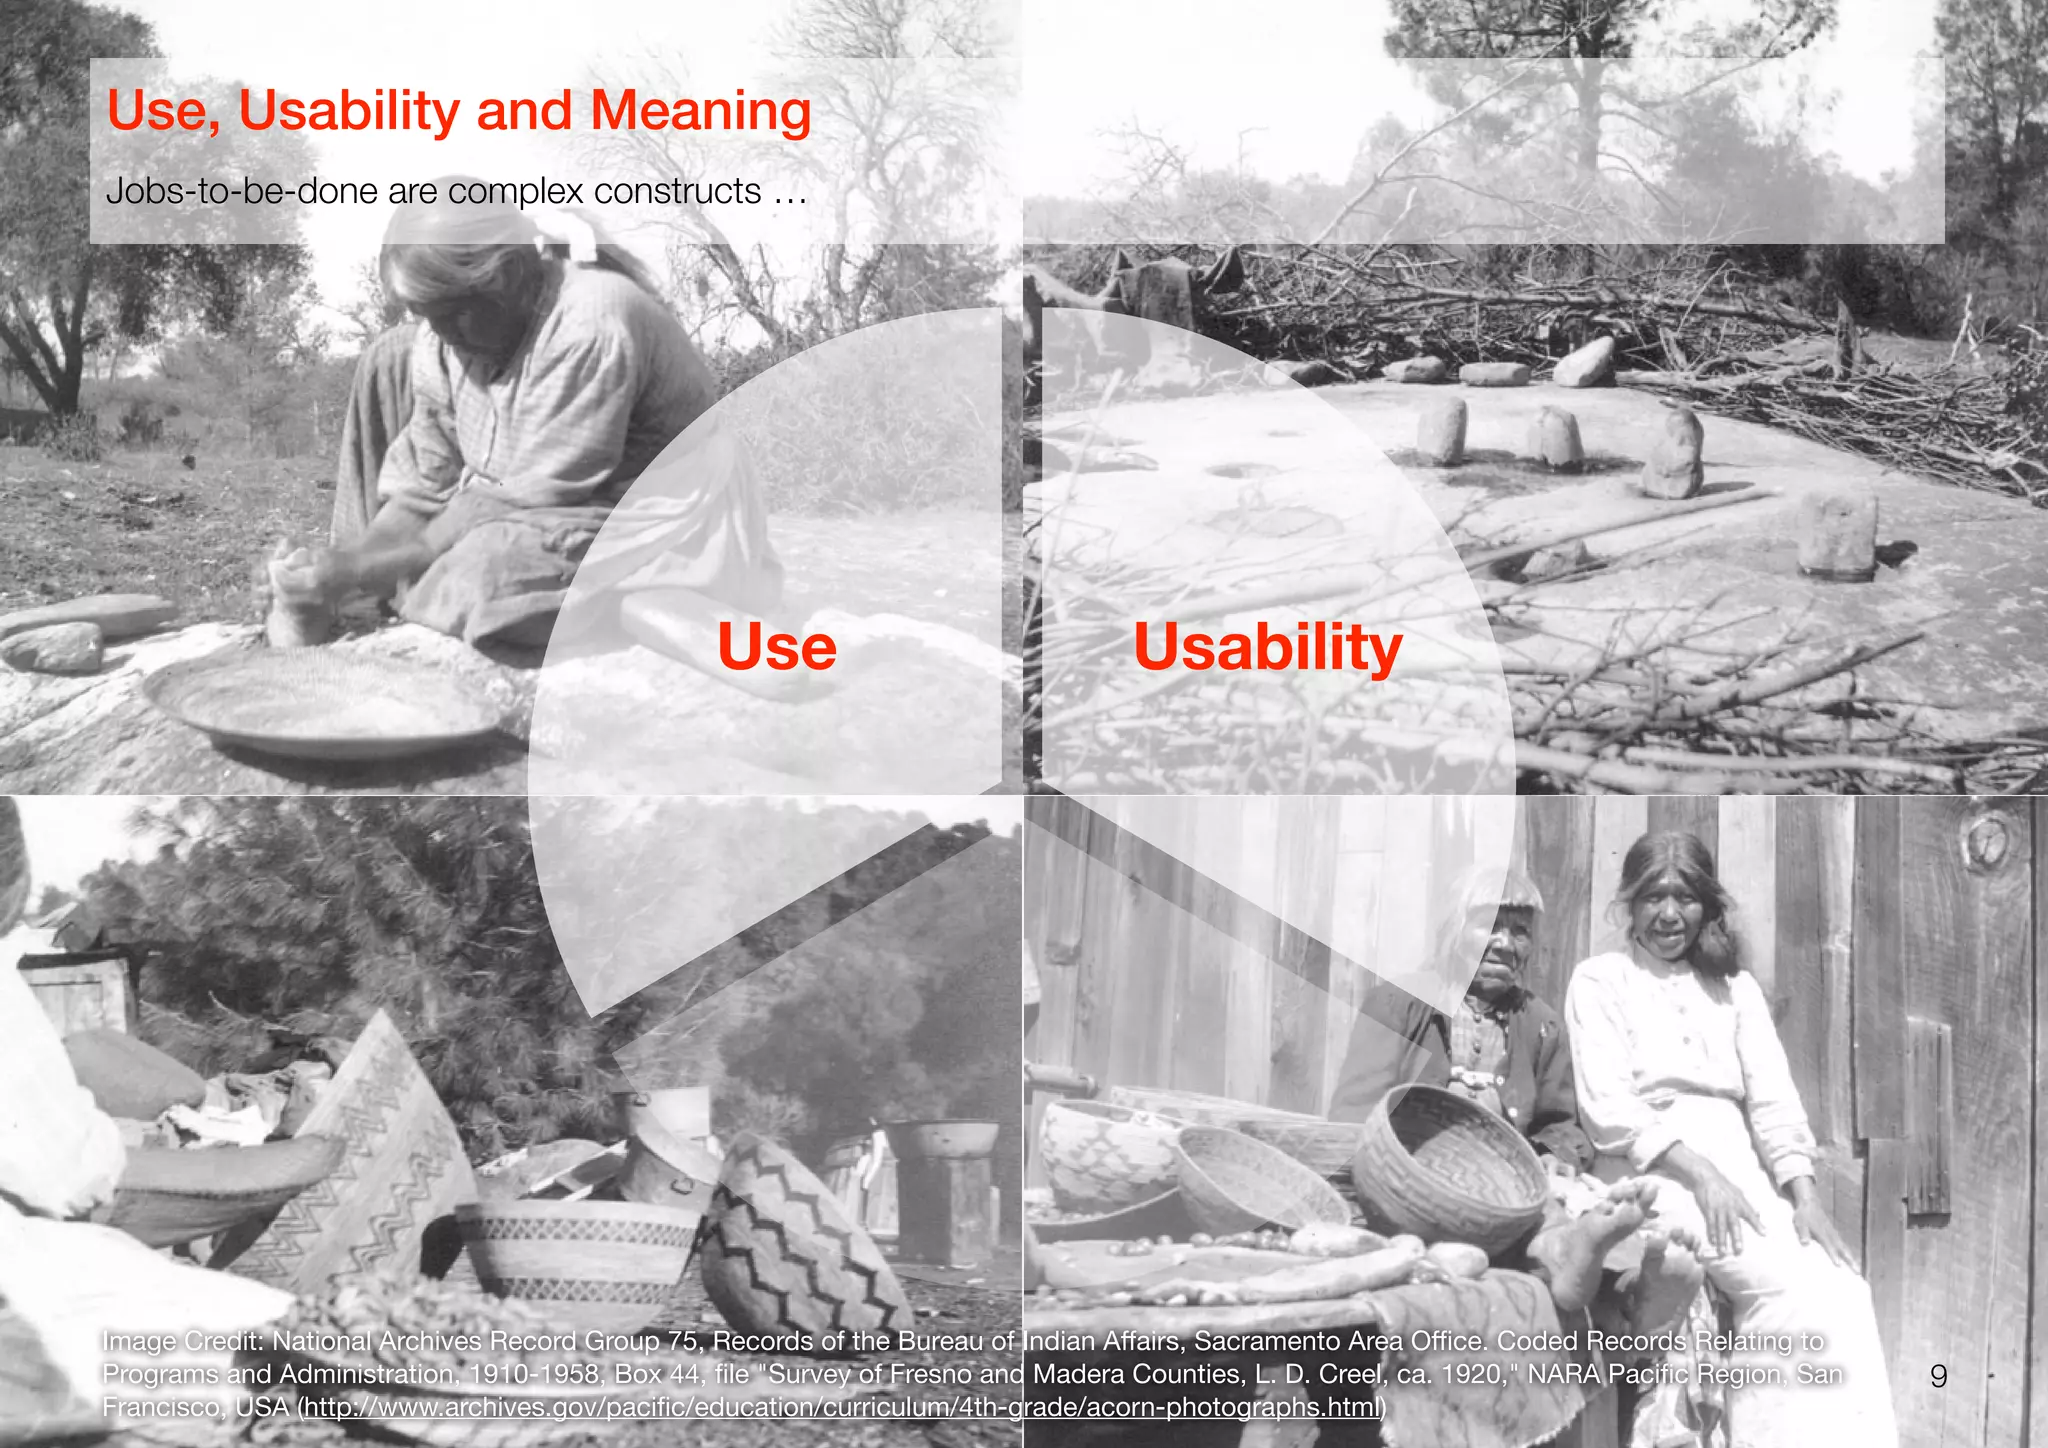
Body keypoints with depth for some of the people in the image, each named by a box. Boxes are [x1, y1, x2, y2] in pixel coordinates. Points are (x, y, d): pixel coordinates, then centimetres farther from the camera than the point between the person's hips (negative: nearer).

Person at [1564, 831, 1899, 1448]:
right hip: (1651, 1170, -4)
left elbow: (1773, 1097, 8)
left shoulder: (1735, 987, 20)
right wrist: (1695, 1170, -18)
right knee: (1787, 1284, -28)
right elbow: (1606, 1108, -5)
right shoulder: (1599, 980, 7)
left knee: (1838, 1286, -25)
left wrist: (1803, 1191, -9)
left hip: (1740, 1166, 4)